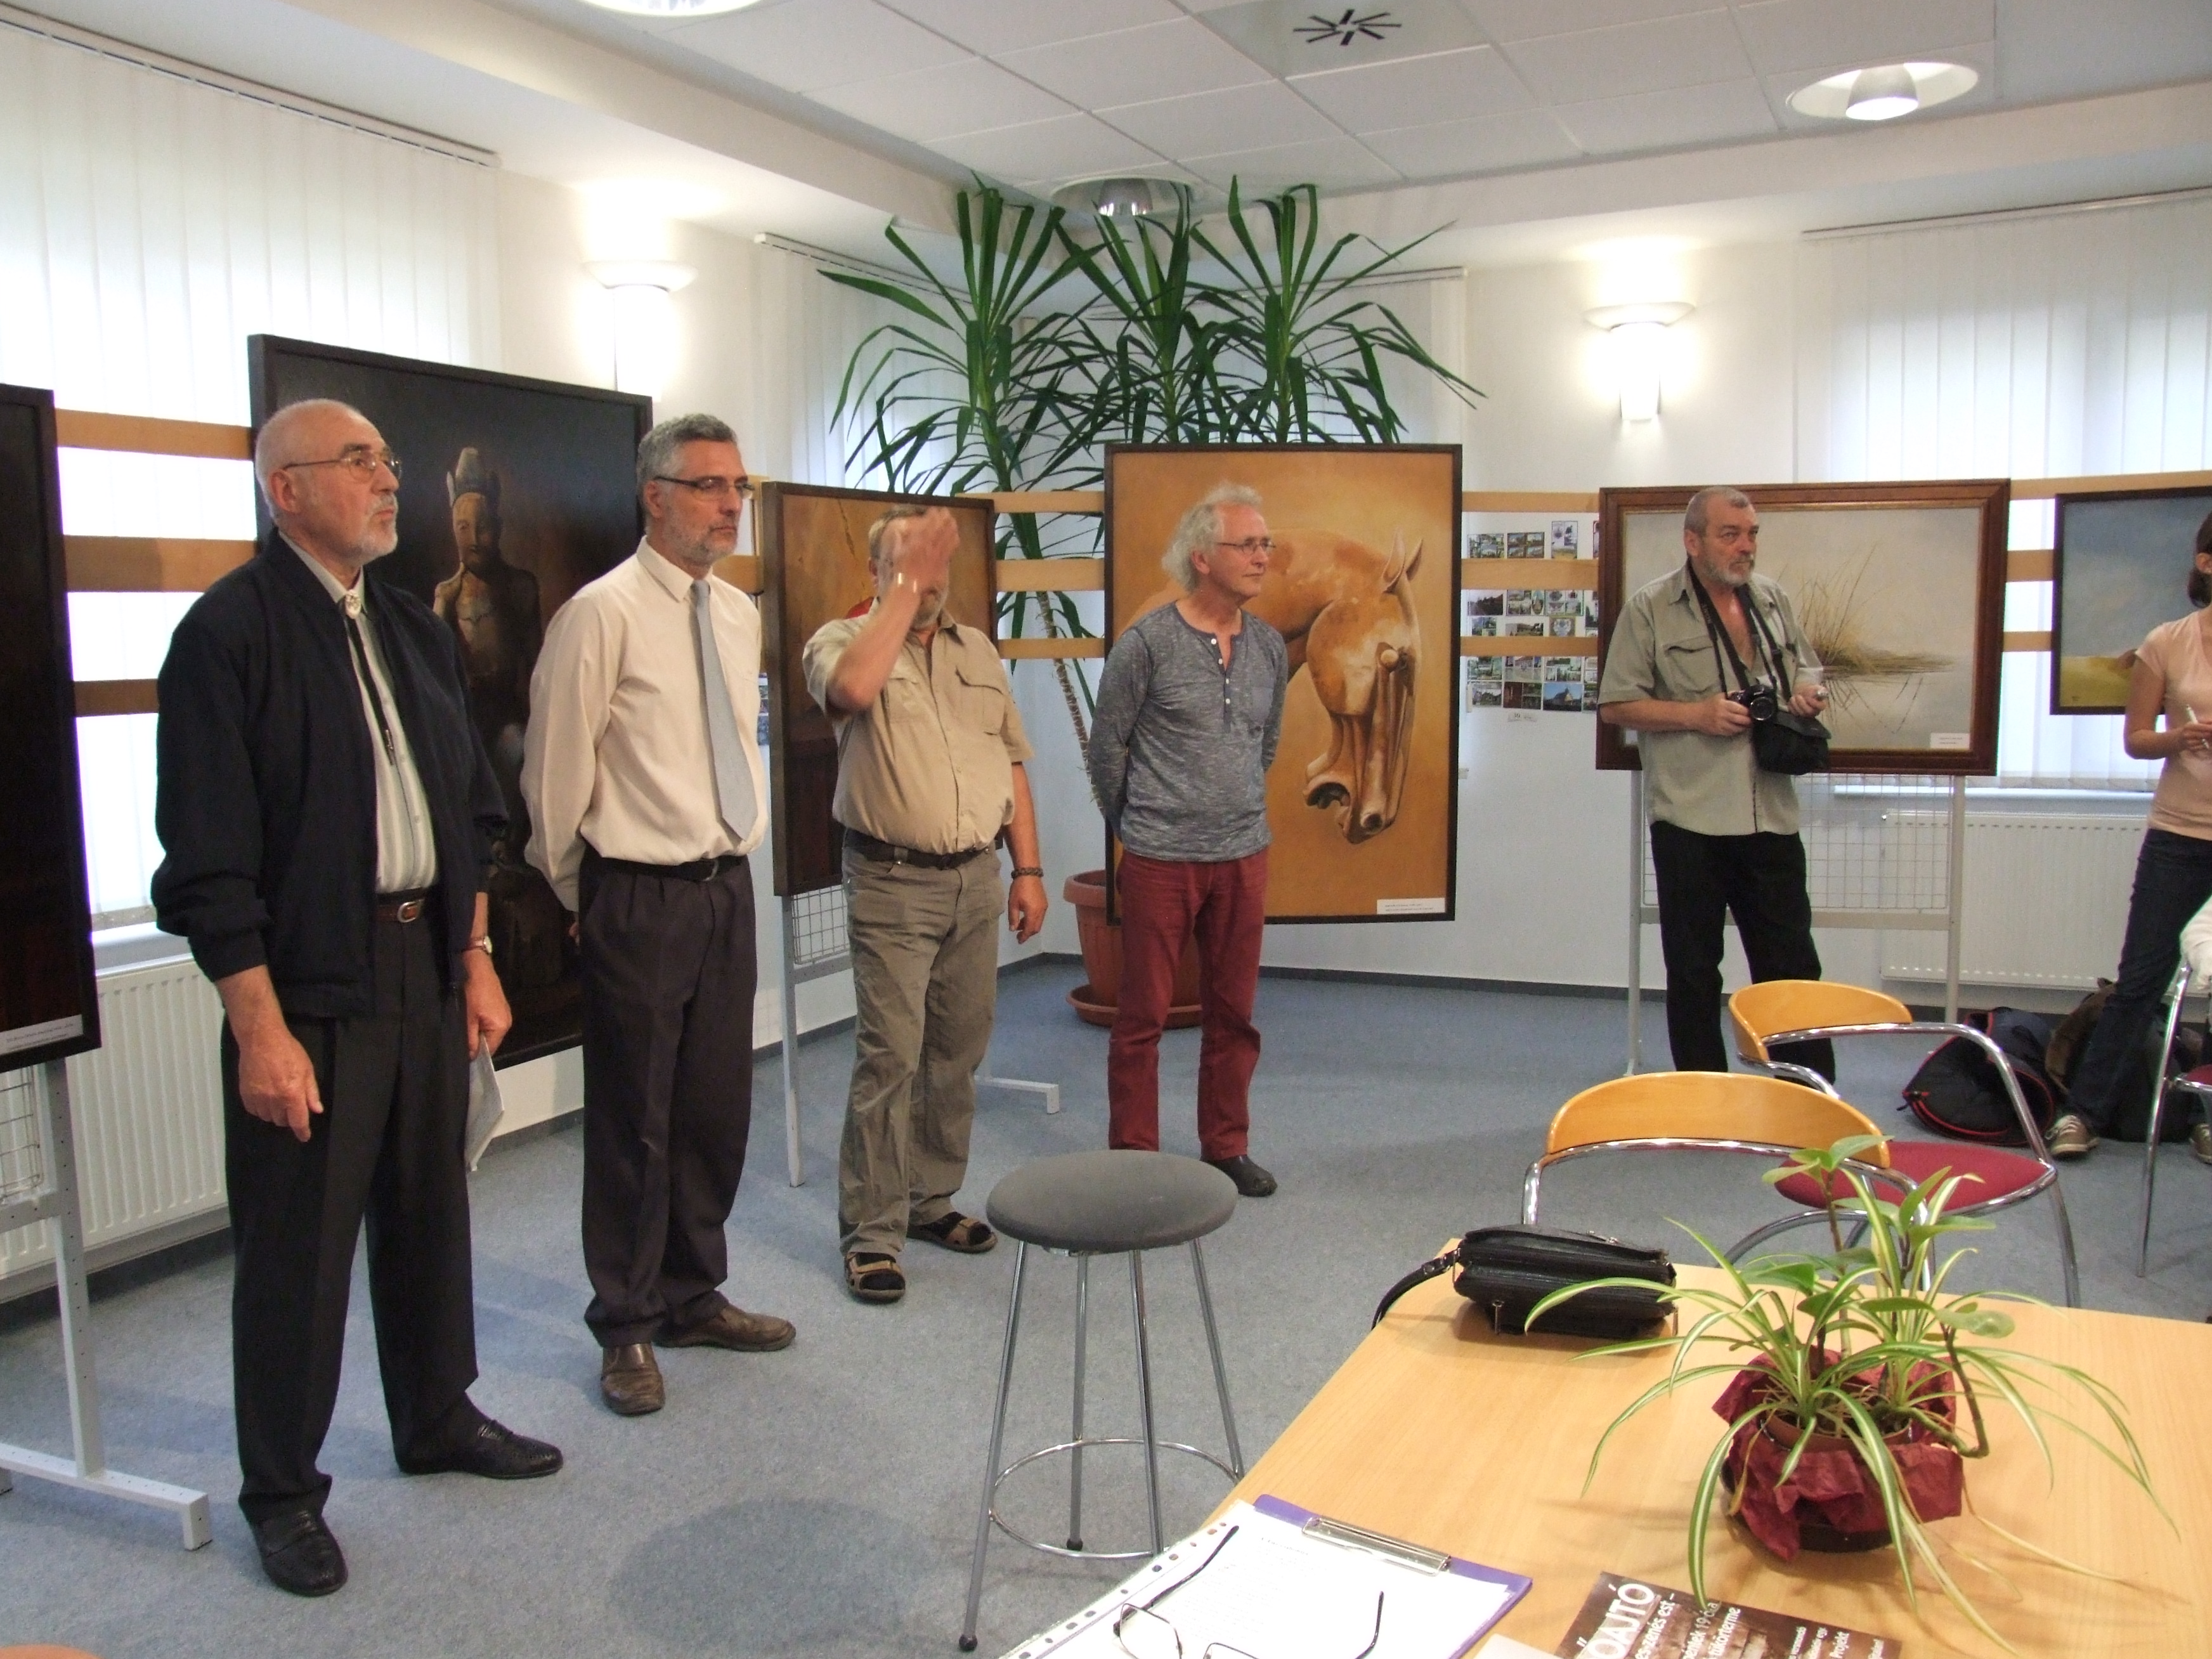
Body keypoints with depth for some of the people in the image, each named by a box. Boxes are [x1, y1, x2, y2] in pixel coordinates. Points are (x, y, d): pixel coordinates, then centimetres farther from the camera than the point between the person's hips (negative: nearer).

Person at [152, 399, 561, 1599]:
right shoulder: (229, 632, -11)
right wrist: (260, 1028, -17)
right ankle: (282, 1492, 24)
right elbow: (208, 857, -15)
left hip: (428, 966, 7)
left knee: (430, 1211, 19)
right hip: (308, 986, -7)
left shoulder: (414, 630, 11)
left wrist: (476, 958, 12)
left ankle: (439, 1420, 38)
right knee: (297, 1246, 5)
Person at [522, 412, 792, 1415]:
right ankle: (628, 1328, 21)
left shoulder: (740, 614, 10)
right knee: (633, 1122, 4)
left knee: (717, 1109, 15)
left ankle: (694, 1297, 33)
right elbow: (556, 770, -9)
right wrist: (579, 896, 0)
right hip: (640, 898, -7)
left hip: (727, 888, 7)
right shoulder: (604, 613, -12)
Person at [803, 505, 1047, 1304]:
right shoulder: (842, 638, -2)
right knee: (890, 1057, -5)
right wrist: (907, 587, -18)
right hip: (893, 881, -5)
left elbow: (1013, 764, 16)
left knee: (958, 1052, 12)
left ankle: (932, 1199, 26)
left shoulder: (979, 650, 14)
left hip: (976, 877, 6)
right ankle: (871, 1231, 6)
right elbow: (852, 687, -28)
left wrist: (1028, 869, 9)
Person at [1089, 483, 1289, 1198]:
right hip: (1160, 862, -5)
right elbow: (1107, 746, -1)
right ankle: (1134, 1157, 16)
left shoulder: (1270, 647, 6)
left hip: (1244, 857, 5)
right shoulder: (1147, 643, -9)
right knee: (1143, 1016, 4)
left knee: (1233, 1012, 13)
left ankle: (1226, 1148, 27)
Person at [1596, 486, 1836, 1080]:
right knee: (1694, 971, 7)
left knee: (1792, 964, 9)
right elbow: (1615, 706, -5)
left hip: (1772, 818, 4)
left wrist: (1811, 693, 0)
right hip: (1691, 822, -4)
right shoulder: (1650, 608, -3)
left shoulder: (1773, 600, 12)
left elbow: (1806, 673, 23)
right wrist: (1696, 715, -17)